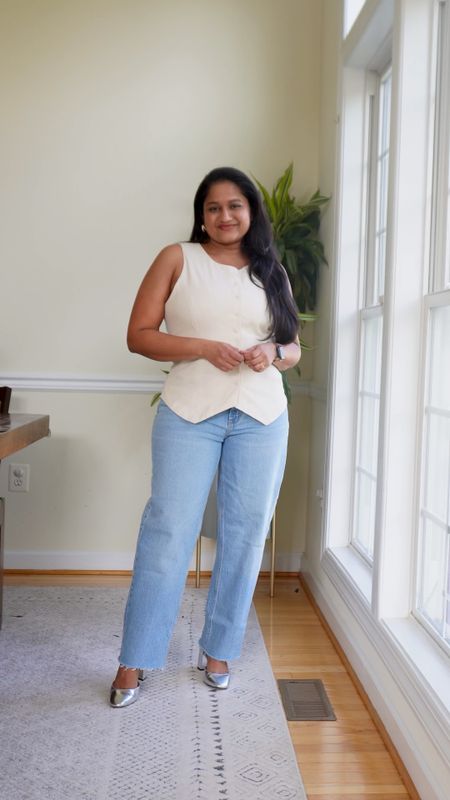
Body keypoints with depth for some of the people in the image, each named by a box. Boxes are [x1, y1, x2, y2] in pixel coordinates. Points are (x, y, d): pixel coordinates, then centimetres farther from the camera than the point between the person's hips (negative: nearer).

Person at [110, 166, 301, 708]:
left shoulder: (271, 272, 13)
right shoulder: (178, 259, 4)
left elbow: (294, 348, 17)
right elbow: (139, 334, -2)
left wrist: (273, 353, -6)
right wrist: (203, 347, -15)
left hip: (261, 418, 3)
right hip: (189, 414, -3)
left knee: (245, 536, 6)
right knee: (167, 533, -4)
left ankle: (218, 649, 23)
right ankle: (134, 662, 9)